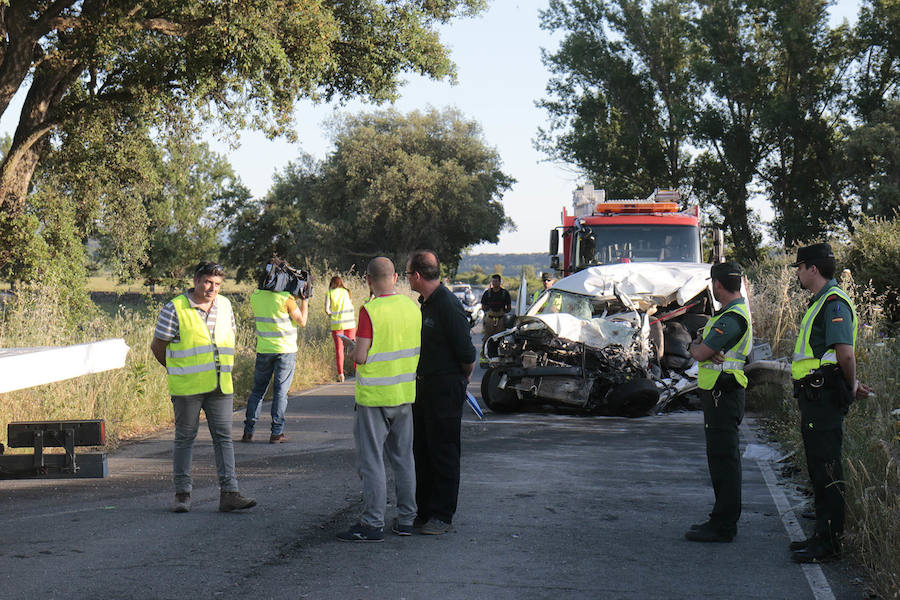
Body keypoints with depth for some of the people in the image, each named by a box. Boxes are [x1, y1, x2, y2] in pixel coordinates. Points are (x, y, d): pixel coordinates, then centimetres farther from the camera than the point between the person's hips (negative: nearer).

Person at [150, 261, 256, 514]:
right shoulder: (175, 309, -7)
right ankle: (182, 494, 12)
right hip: (187, 388, -4)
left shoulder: (225, 306, 10)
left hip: (220, 386, 5)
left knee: (224, 437, 1)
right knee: (185, 438, 4)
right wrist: (178, 371, 8)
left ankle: (229, 493, 1)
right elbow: (157, 346, -1)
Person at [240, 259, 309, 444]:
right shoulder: (286, 298, -14)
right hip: (286, 350, -4)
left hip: (263, 350, 4)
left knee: (257, 390, 12)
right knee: (281, 391, 2)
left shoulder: (255, 295, 0)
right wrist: (304, 299, 5)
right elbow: (302, 321, -6)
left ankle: (248, 431, 11)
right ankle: (276, 433, 1)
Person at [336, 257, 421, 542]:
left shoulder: (370, 310, -17)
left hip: (375, 396, -6)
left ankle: (373, 524, -1)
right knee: (403, 457, 14)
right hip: (405, 393, 6)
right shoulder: (412, 307, 3)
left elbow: (361, 357, -18)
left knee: (371, 460, -1)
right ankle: (406, 518, 19)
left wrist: (351, 347, 3)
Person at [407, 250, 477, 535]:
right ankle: (425, 510, 22)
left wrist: (462, 379, -3)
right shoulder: (423, 303, 11)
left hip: (446, 389, -9)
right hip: (423, 386, 9)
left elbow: (467, 354, -18)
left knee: (443, 452, -2)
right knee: (422, 450, 13)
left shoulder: (448, 306, -18)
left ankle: (442, 515, 4)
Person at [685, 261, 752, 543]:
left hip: (722, 395, -11)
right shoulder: (736, 311, 17)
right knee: (722, 458, 16)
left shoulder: (732, 318, -18)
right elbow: (700, 346, 14)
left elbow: (701, 353, -20)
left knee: (723, 458, -8)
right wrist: (701, 347, -9)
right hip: (721, 394, 11)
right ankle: (723, 518, 24)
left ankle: (723, 526, -6)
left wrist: (695, 347, 2)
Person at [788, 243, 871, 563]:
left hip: (823, 394, -11)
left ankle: (829, 543, -3)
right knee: (818, 468, 15)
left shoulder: (834, 302, -15)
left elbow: (846, 354, -23)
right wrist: (852, 386, 15)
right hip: (814, 396, 11)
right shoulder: (820, 302, 18)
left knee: (827, 470, -7)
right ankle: (823, 534, 24)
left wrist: (850, 385, -8)